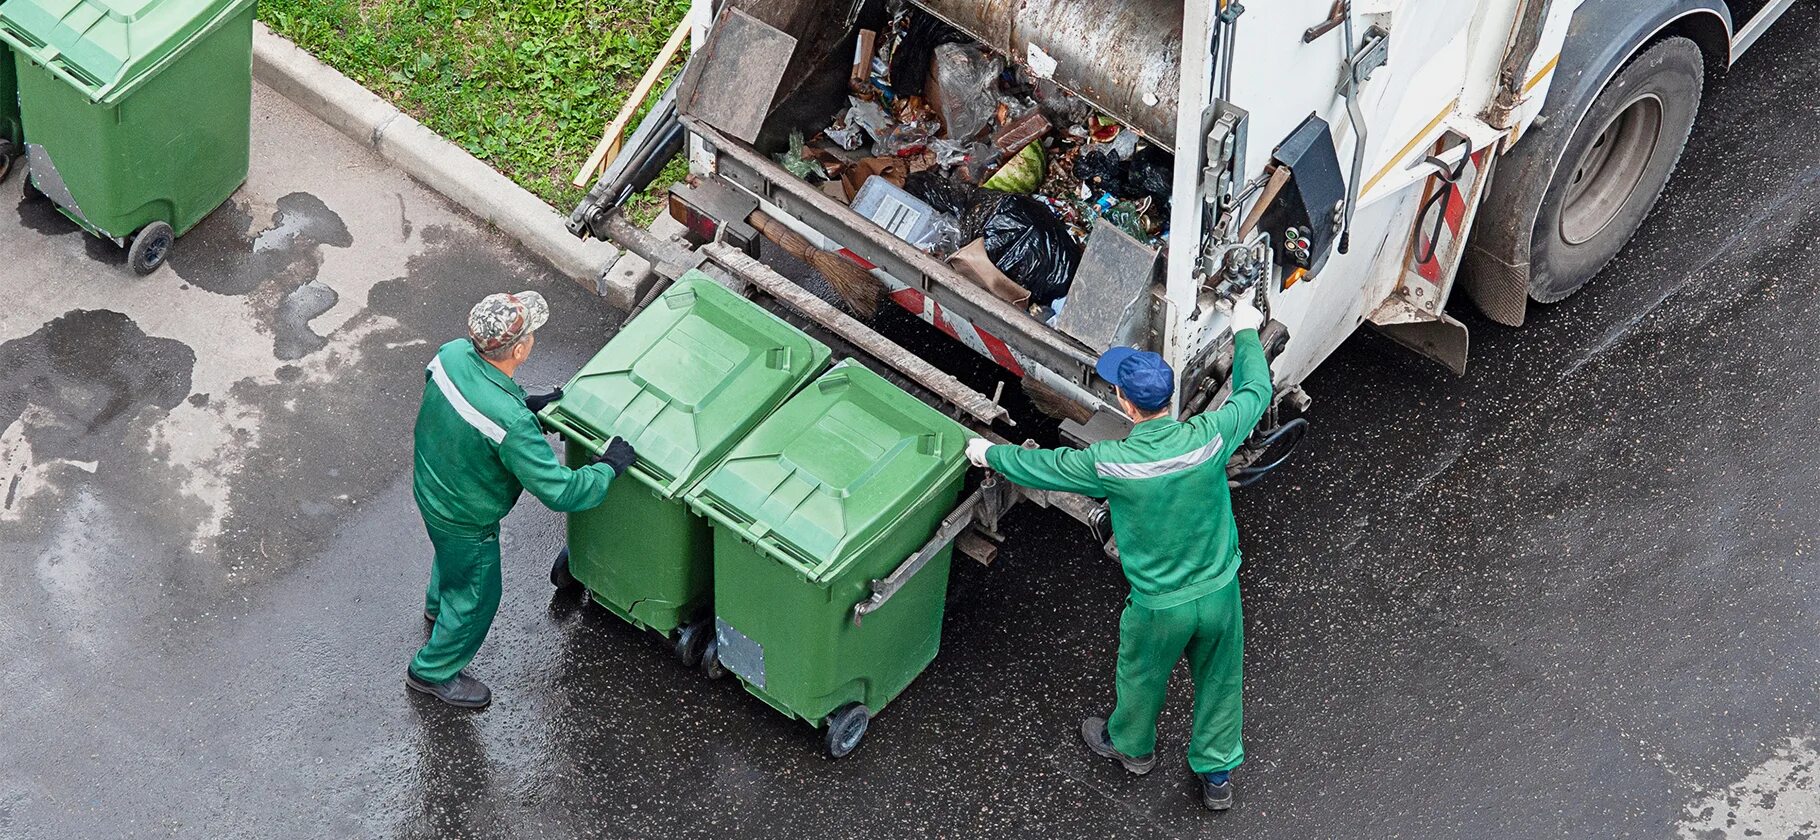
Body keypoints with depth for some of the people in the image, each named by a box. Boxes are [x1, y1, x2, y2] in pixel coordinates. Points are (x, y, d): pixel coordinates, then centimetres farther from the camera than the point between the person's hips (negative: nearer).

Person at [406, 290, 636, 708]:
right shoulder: (511, 423, -45)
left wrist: (527, 404, 2)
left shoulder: (452, 355, -22)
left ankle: (438, 605, 70)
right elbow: (560, 491, -36)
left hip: (429, 486, 7)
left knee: (450, 554, 39)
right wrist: (608, 467, -20)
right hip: (465, 518, -7)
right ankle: (433, 672, 45)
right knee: (476, 596, 22)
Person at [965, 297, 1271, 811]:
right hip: (1220, 593, 2)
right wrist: (1246, 332, 15)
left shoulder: (1110, 464, -28)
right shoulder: (1208, 438, -23)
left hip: (1160, 606, -2)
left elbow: (1043, 467, -9)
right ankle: (1217, 775, 44)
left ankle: (1131, 746, 56)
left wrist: (989, 454, 11)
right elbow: (1256, 391, -3)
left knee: (1141, 678, 28)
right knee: (1219, 682, 25)